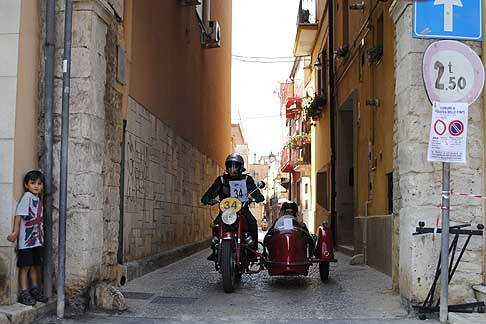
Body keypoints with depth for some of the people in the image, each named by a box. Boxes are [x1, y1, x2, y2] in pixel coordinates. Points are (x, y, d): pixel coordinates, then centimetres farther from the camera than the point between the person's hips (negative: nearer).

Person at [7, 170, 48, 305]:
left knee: (36, 265, 14)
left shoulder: (39, 200, 13)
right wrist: (15, 232, -24)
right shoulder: (27, 196, -9)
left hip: (38, 239, 7)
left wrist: (42, 236, 10)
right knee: (25, 266, -2)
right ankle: (24, 293, 3)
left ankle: (35, 290, 26)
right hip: (26, 239, -7)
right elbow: (19, 214, -17)